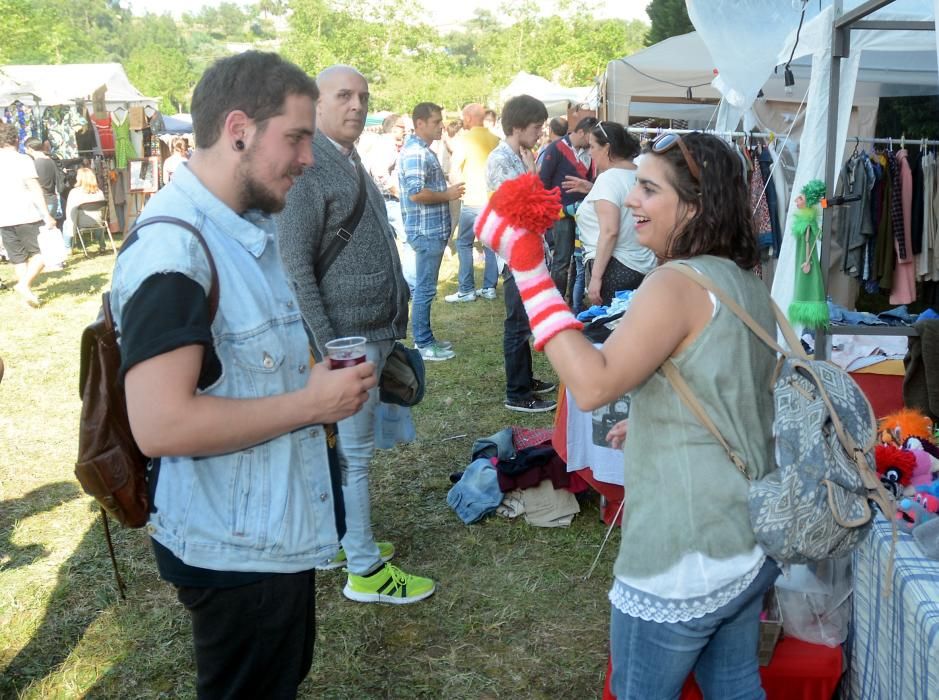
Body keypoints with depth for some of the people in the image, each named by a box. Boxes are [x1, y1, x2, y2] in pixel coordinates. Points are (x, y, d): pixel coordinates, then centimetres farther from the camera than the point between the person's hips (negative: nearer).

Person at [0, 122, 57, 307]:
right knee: (42, 252, 3)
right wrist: (47, 215, -17)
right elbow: (34, 189, -14)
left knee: (18, 258, 11)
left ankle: (26, 293, 10)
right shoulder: (23, 159, -6)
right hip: (26, 216, -5)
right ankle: (24, 284, -14)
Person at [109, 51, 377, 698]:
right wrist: (312, 402, -23)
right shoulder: (173, 248, -24)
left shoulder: (252, 227, 7)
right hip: (235, 549, -9)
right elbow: (160, 424, -32)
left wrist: (324, 376, 2)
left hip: (281, 527, 9)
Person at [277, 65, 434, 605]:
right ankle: (365, 570, 12)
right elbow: (297, 268, -19)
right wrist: (330, 351, -20)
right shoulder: (307, 168, -15)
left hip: (375, 333, 9)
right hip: (346, 340, -9)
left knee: (349, 449, 18)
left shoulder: (352, 163, 14)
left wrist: (393, 325, 16)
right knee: (354, 454, 1)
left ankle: (339, 540, 32)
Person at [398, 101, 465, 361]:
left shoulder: (423, 150, 16)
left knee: (425, 287, 16)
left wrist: (447, 190, 14)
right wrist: (447, 195, -15)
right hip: (426, 230, -11)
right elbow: (416, 192, -26)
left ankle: (425, 338, 24)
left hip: (433, 230, 11)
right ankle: (423, 345, 4)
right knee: (425, 289, -3)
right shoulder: (415, 153, -17)